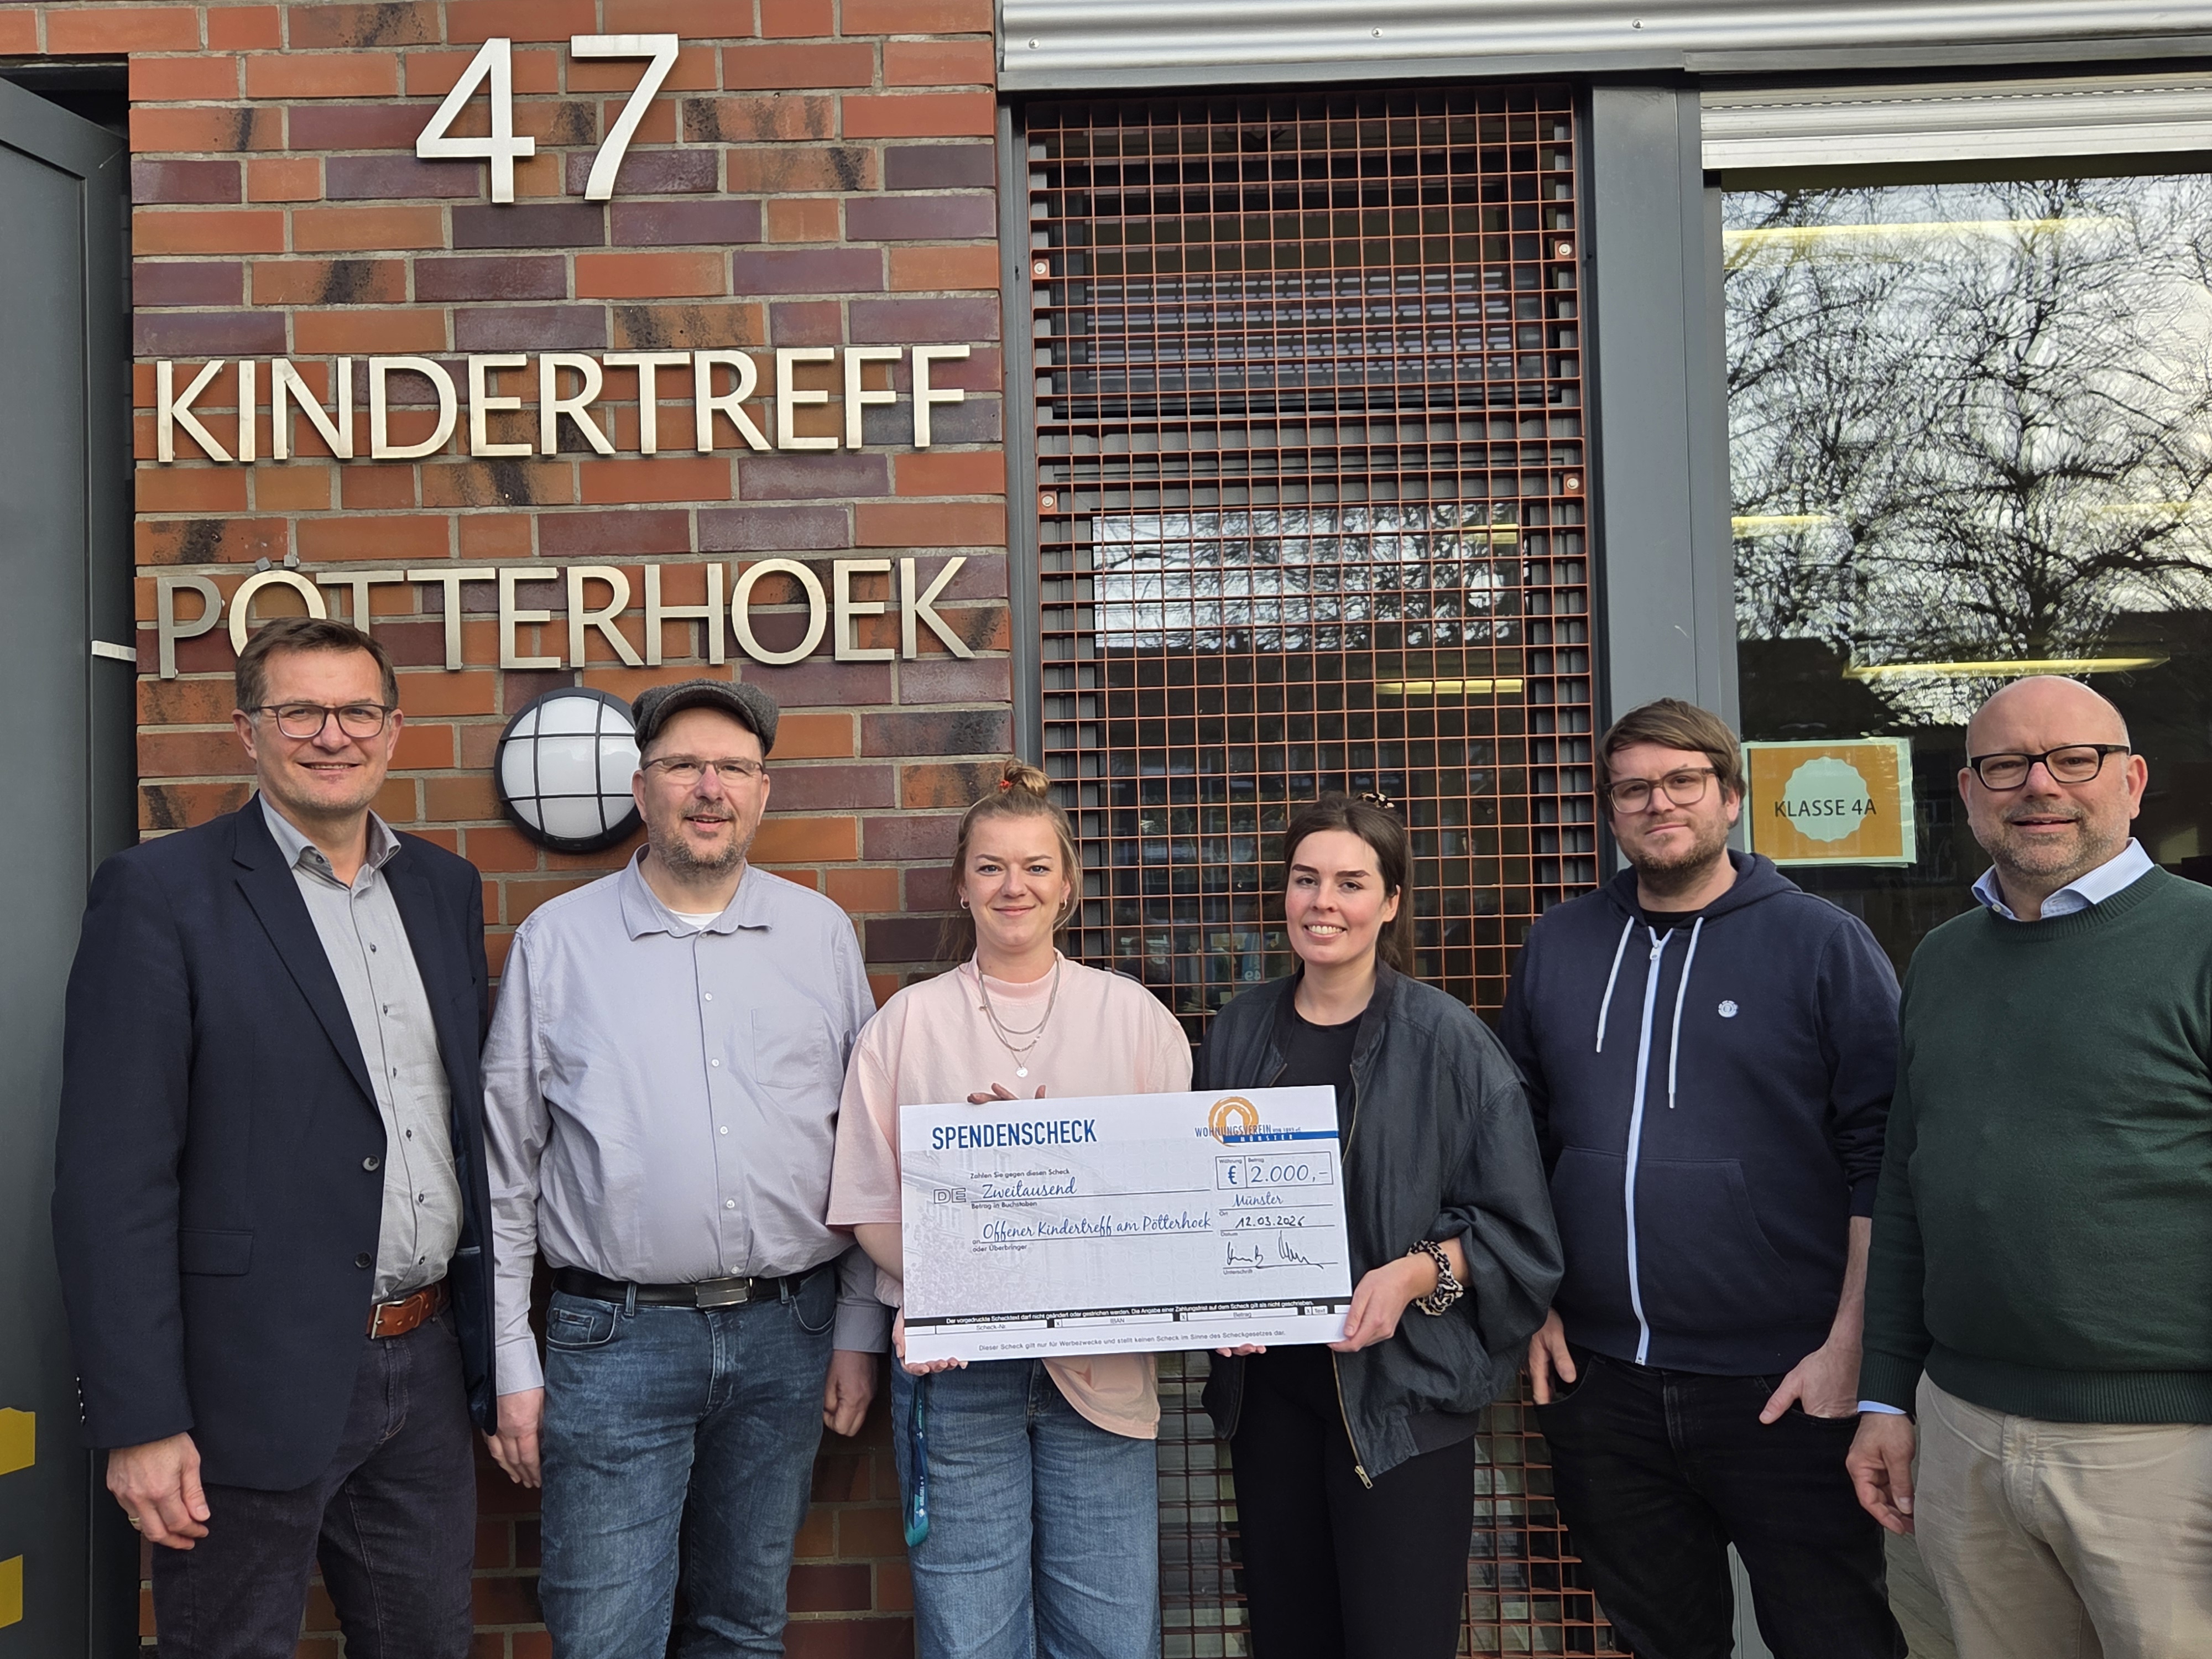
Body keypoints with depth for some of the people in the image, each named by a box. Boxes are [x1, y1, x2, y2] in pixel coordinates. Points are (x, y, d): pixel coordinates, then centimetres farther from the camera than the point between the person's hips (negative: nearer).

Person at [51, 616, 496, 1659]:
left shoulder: (445, 886, 8)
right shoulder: (159, 894, -9)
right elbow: (113, 1178, -12)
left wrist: (490, 1340, 9)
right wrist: (138, 1423, -15)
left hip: (428, 1369, 5)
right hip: (256, 1380, -5)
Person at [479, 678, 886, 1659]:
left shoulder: (820, 933, 4)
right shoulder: (556, 940, 0)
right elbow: (504, 1168, 2)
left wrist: (859, 1328, 4)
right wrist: (510, 1361, 0)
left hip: (786, 1331, 2)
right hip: (615, 1335, -2)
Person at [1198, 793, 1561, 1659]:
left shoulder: (1447, 1041, -7)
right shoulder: (1239, 1032, 6)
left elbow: (1517, 1232, -5)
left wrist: (1414, 1274, -19)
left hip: (1401, 1391, -4)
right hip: (1268, 1384, 4)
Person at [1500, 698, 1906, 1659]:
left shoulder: (1823, 943, -5)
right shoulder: (1558, 946, 6)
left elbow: (1882, 1157, -7)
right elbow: (1518, 1139, 13)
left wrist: (1847, 1348, -11)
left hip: (1785, 1386, -3)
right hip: (1598, 1382, 4)